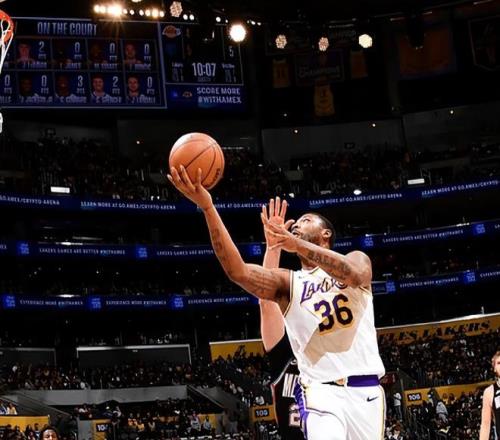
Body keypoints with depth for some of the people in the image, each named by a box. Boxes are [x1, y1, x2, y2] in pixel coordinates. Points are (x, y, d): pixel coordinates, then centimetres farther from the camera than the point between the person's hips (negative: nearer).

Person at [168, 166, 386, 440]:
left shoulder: (357, 259, 10)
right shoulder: (287, 283, 9)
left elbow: (354, 275, -18)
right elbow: (237, 271, -10)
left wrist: (299, 244, -32)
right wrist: (207, 207, -21)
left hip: (365, 390, 1)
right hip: (321, 390, -1)